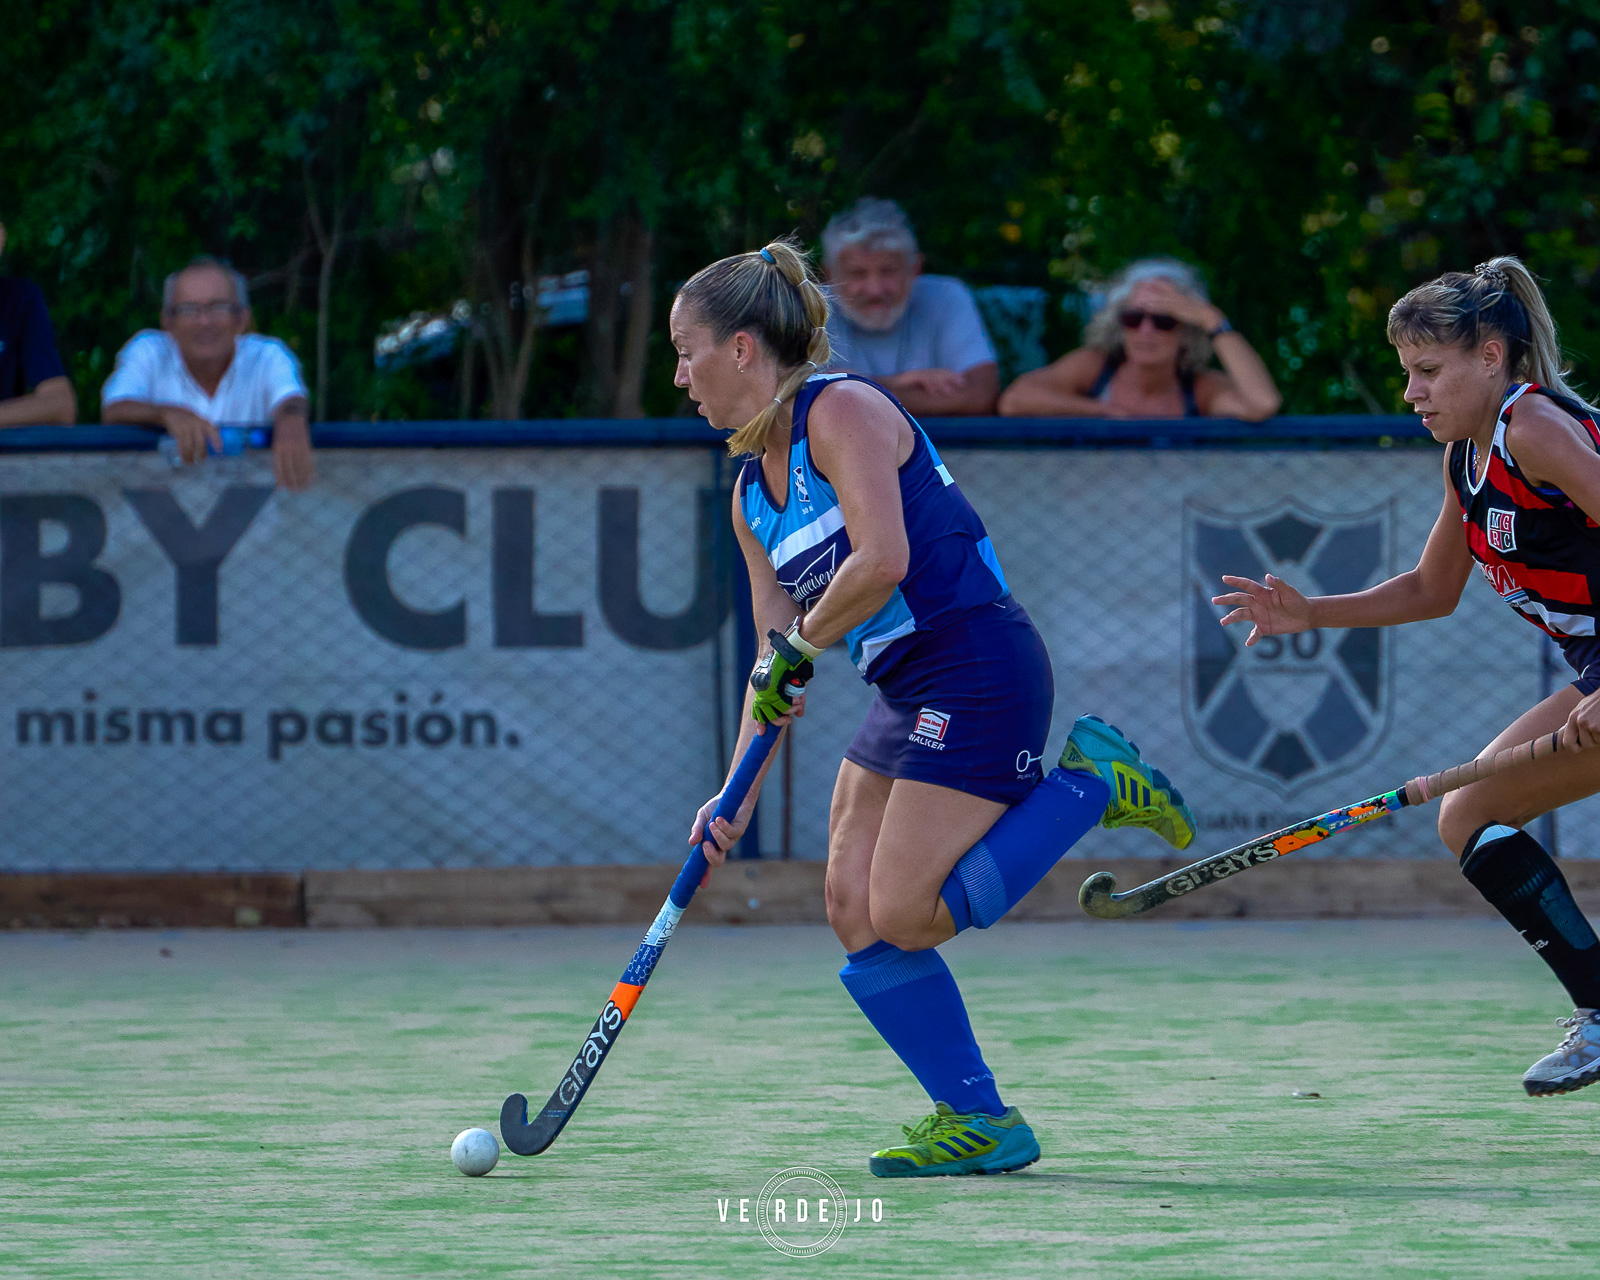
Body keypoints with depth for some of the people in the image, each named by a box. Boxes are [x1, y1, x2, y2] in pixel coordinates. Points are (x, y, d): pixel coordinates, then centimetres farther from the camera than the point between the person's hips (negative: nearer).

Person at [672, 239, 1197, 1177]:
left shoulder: (842, 410, -11)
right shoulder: (753, 492, 16)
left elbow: (881, 561, -23)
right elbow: (777, 664, 17)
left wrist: (798, 648, -9)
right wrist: (739, 799, 8)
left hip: (979, 669, -9)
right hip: (910, 695, 9)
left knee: (905, 917, -14)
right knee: (855, 913, 2)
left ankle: (1091, 785, 0)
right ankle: (980, 1122, 8)